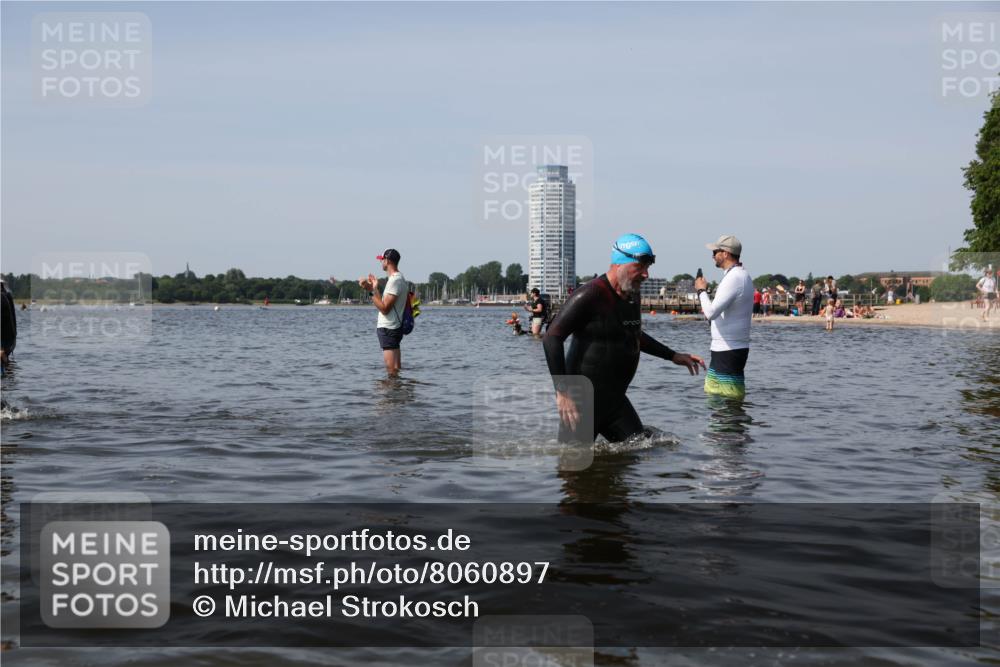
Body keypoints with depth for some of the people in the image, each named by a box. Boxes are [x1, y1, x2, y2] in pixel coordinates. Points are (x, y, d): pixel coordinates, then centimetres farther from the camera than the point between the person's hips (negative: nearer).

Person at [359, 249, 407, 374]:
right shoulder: (399, 278, 15)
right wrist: (374, 288, 24)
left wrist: (371, 290, -20)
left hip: (388, 330, -11)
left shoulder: (395, 280, -17)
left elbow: (384, 308, -21)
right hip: (394, 328, 11)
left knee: (392, 370, -10)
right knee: (397, 370, 11)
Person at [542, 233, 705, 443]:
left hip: (615, 399, 8)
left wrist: (673, 356, 29)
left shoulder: (632, 296, 11)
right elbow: (551, 339, -20)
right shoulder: (589, 296, -17)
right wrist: (562, 392, -25)